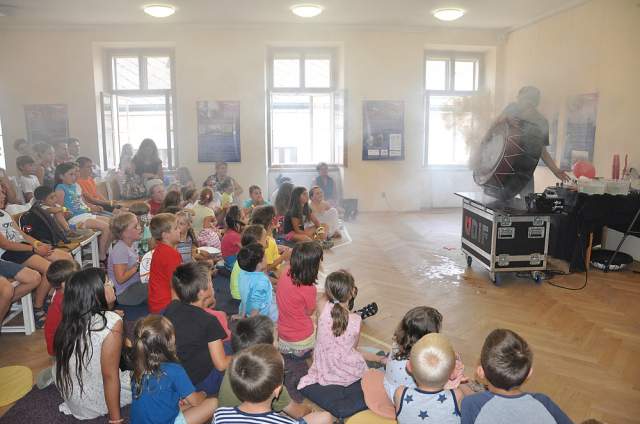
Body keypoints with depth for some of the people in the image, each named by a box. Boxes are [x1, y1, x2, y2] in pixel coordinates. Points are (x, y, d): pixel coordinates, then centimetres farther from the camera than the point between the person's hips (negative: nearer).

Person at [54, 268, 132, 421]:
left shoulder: (71, 317, -6)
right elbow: (109, 376, -24)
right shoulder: (112, 322, -27)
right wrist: (115, 419, -15)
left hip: (70, 396, 7)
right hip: (94, 402, -7)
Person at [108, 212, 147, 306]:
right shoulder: (120, 250, -20)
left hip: (133, 285, 10)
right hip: (124, 294, -9)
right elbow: (120, 279, -24)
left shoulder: (130, 246, 8)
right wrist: (138, 266, -22)